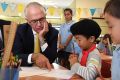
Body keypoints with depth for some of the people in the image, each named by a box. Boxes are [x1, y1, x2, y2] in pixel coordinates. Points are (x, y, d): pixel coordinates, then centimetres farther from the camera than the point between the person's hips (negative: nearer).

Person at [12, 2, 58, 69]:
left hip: (45, 70, 0)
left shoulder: (53, 32, -8)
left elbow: (52, 59, -13)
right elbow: (15, 56, -15)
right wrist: (33, 56, -33)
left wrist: (42, 39, -24)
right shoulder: (20, 30, -7)